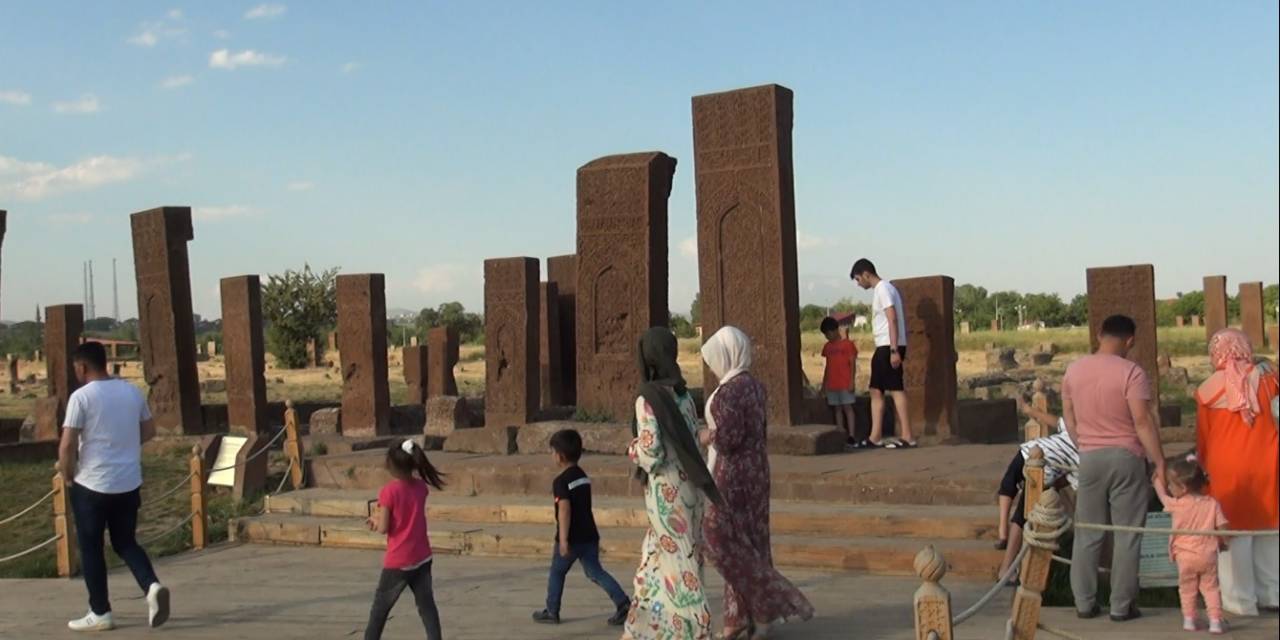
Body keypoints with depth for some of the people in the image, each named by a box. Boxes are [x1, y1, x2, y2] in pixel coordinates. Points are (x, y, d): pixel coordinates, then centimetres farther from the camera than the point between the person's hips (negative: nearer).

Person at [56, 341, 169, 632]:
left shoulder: (81, 396, -13)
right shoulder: (132, 391, 4)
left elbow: (67, 446, -15)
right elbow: (149, 431, 15)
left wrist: (67, 476, 0)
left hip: (92, 485, -5)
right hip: (129, 483, 5)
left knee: (91, 548, 9)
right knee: (126, 543, 16)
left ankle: (100, 613, 15)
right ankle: (153, 586, -8)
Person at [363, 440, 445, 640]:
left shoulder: (389, 491, -17)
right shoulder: (421, 487, 0)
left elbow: (383, 528, -14)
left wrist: (374, 520, 5)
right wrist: (381, 515, 11)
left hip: (398, 562, -5)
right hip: (422, 559, 5)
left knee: (380, 608, 12)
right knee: (427, 606, 8)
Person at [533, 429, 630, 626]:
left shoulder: (561, 481, -14)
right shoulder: (583, 476, 12)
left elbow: (564, 510, -23)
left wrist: (563, 540, -24)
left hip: (572, 538, -7)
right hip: (589, 535, 7)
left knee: (557, 573, 12)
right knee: (595, 572, 7)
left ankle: (551, 612, 20)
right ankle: (623, 603, -8)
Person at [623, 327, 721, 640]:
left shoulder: (648, 399, -17)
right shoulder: (684, 396, 7)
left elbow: (651, 453, -20)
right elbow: (692, 446, 11)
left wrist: (632, 450, 1)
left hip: (666, 493, -8)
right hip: (688, 489, 8)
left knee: (679, 567, -1)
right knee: (655, 561, 18)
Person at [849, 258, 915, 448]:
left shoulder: (882, 289, -11)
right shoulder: (883, 289, 19)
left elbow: (893, 319, -19)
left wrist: (894, 350, -24)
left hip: (889, 347, -10)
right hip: (883, 347, 10)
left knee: (895, 389, -8)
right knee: (876, 390, 9)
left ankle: (907, 437, -7)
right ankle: (876, 437, 11)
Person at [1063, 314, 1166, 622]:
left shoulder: (1074, 370, 4)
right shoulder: (1130, 371, -12)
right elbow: (1143, 421, -16)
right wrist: (1160, 461, -11)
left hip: (1089, 458, 4)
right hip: (1125, 458, -4)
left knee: (1088, 534, 11)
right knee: (1127, 535, 4)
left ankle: (1085, 603, 13)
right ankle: (1121, 606, 7)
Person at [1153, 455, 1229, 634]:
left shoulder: (1177, 504, -8)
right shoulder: (1212, 504, -1)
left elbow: (1162, 494, 11)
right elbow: (1222, 527, -3)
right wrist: (1223, 542, 16)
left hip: (1185, 555, -2)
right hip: (1208, 554, 2)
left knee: (1187, 588, 13)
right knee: (1211, 587, 9)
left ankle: (1188, 620, 13)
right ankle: (1215, 621, 2)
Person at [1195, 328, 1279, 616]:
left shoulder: (1207, 390, -4)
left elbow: (1202, 438, 3)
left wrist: (1204, 466, 15)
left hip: (1226, 469, -2)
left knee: (1234, 533, 6)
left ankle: (1240, 601, 9)